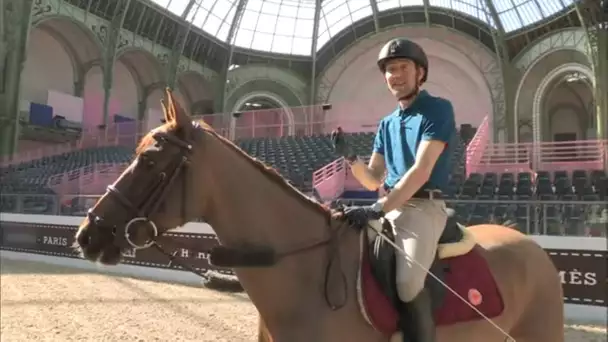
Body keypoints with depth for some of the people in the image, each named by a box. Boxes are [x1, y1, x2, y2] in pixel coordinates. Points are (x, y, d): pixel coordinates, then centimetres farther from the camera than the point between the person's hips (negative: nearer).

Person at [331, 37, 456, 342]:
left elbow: (421, 171, -16)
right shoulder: (386, 123, 17)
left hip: (422, 207, -7)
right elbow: (373, 180, 15)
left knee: (408, 280, -30)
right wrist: (350, 158, -4)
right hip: (387, 207, 7)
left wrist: (376, 210, -23)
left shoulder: (438, 109, -4)